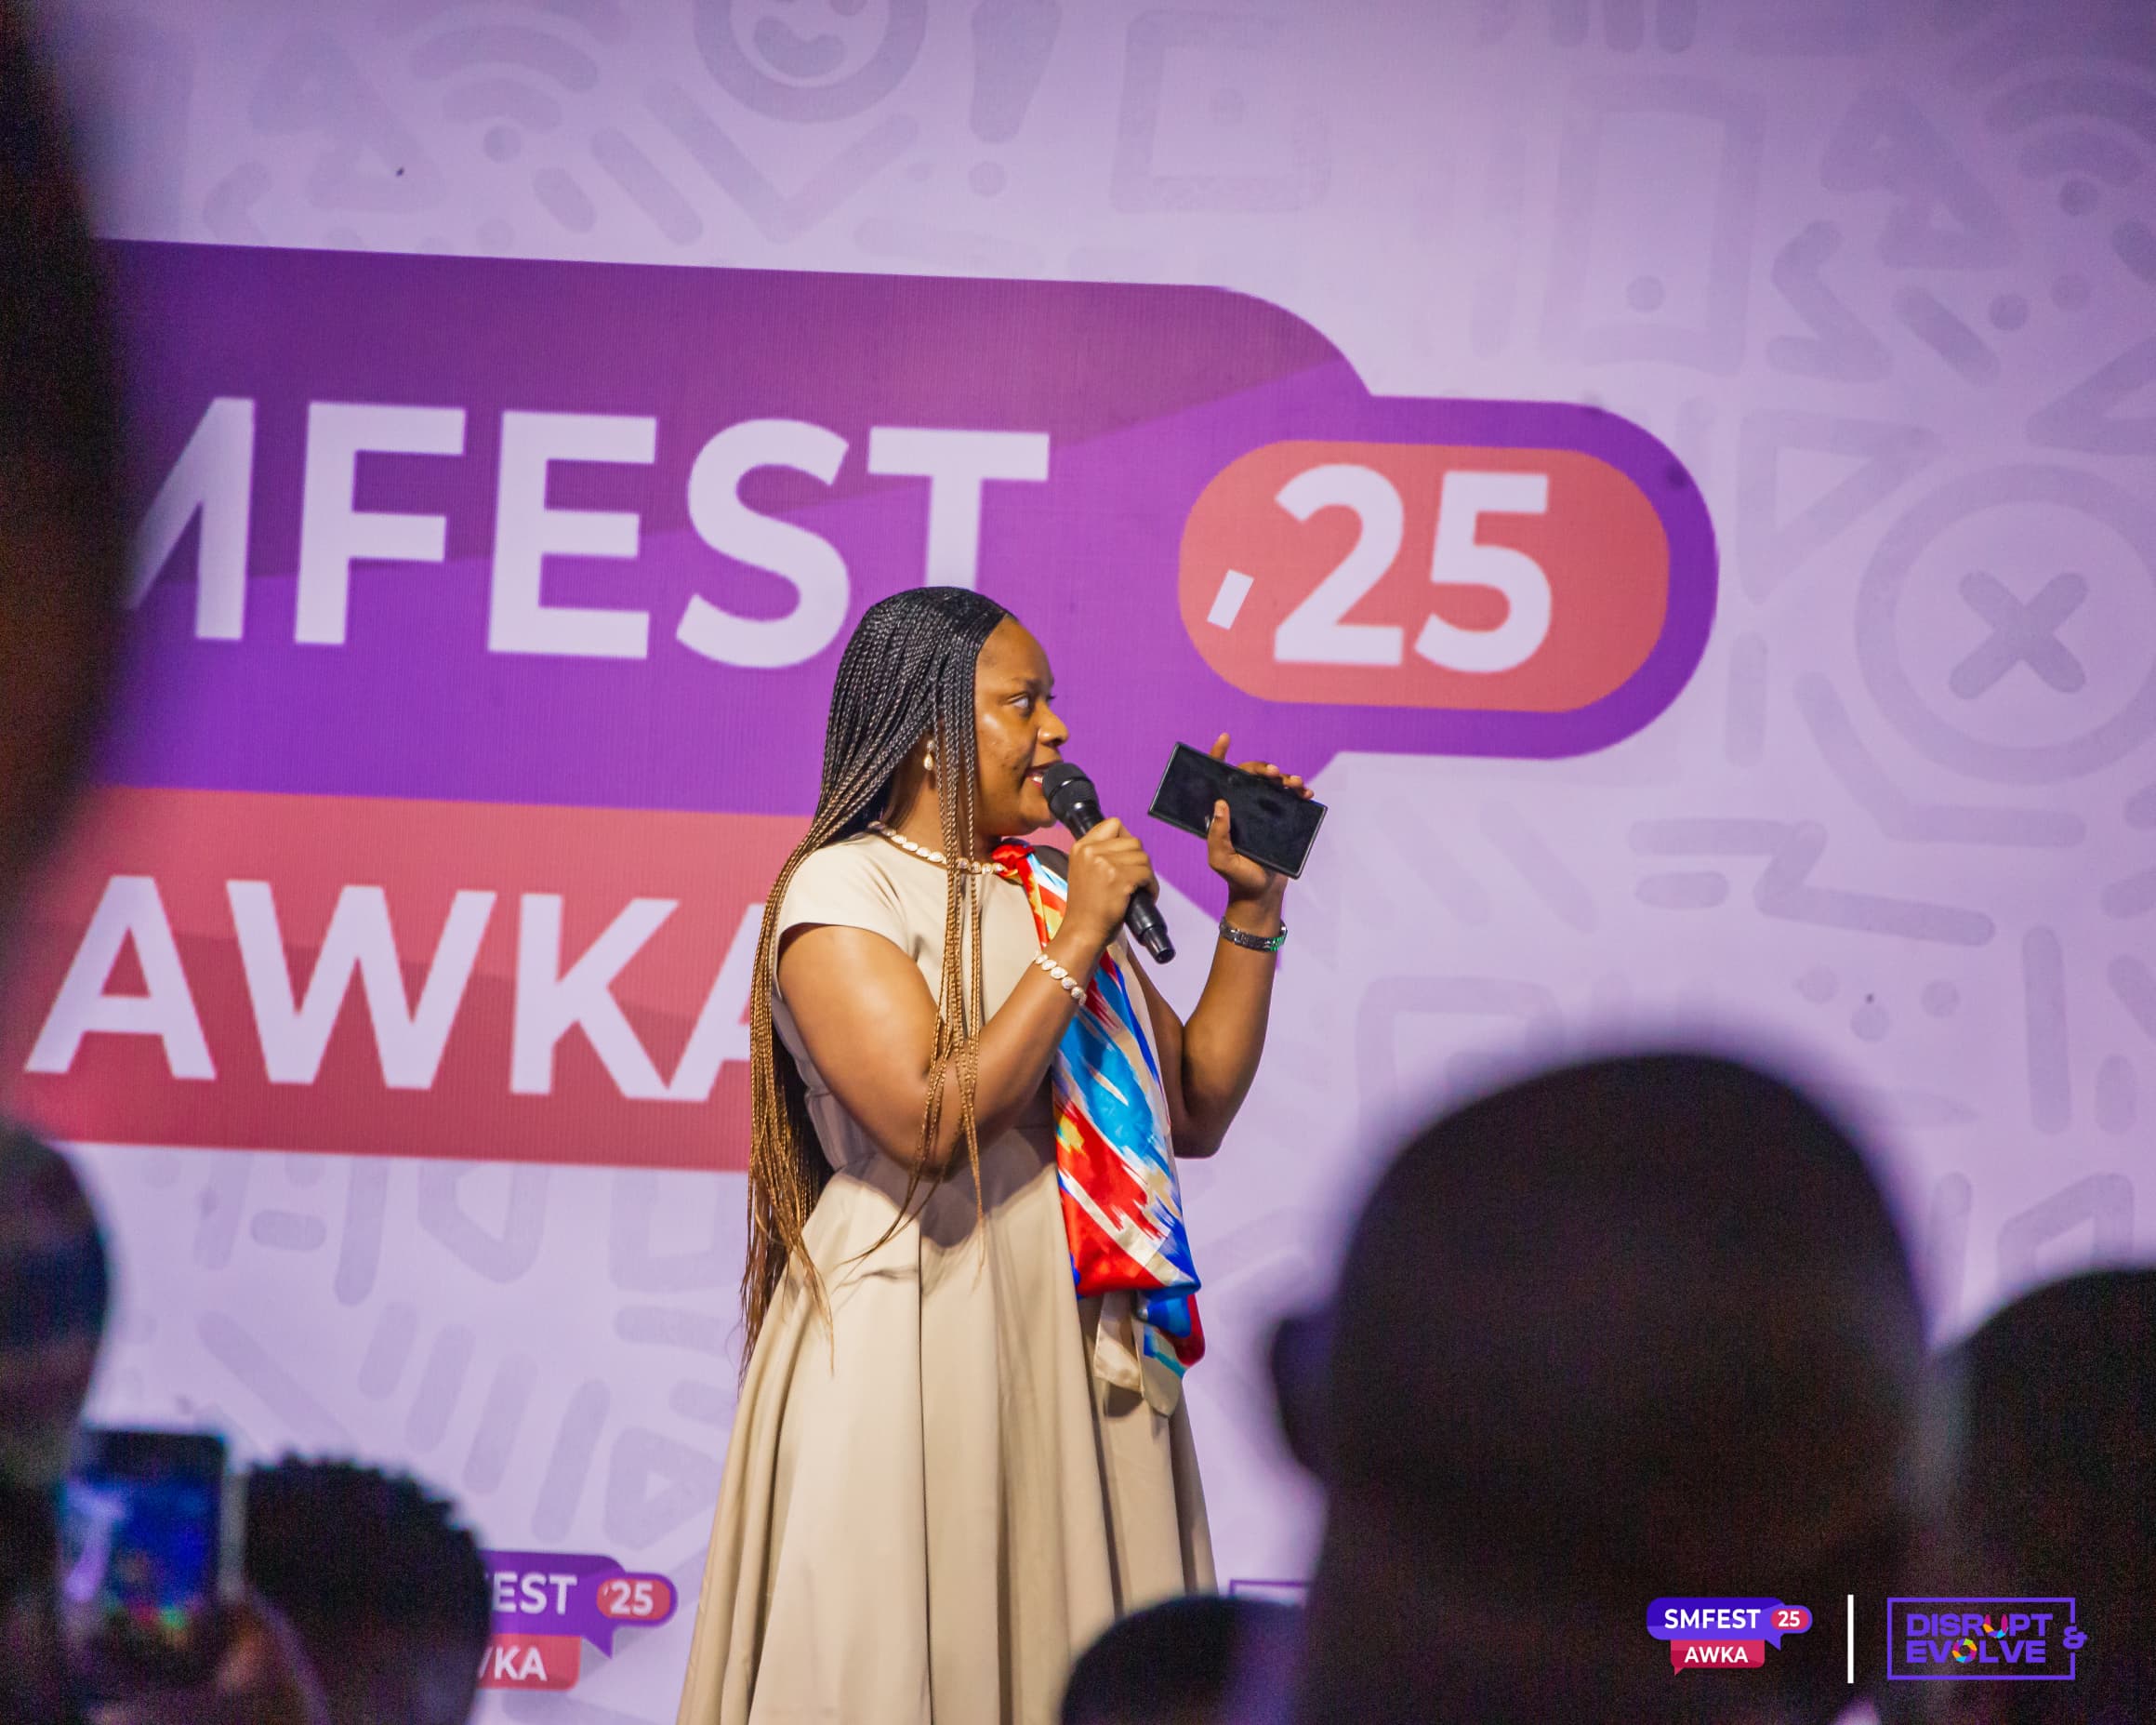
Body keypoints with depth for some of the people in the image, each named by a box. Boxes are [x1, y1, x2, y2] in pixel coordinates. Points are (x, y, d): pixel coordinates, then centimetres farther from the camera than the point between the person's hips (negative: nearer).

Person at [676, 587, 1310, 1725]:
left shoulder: (1056, 887, 15)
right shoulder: (844, 889, -5)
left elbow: (1197, 1110, 16)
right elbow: (934, 1126, -18)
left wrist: (1253, 908, 10)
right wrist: (1076, 945, -13)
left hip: (1084, 1354, 7)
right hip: (919, 1345, -7)